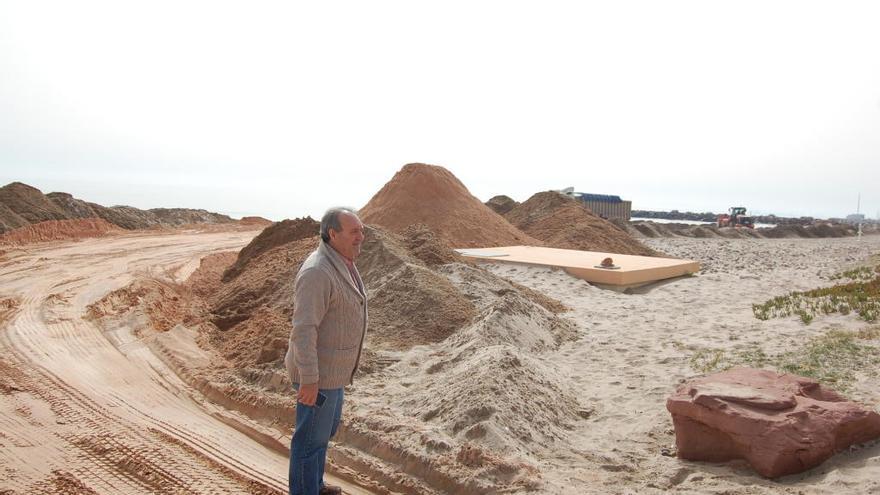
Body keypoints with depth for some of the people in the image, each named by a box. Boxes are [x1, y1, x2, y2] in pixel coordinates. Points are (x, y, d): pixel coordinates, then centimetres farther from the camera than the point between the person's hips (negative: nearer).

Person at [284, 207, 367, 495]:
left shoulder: (342, 265, 6)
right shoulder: (317, 272, -26)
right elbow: (303, 329, -27)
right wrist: (309, 380, -26)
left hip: (331, 368, 10)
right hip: (318, 373, -10)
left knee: (327, 427, 24)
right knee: (312, 436, 5)